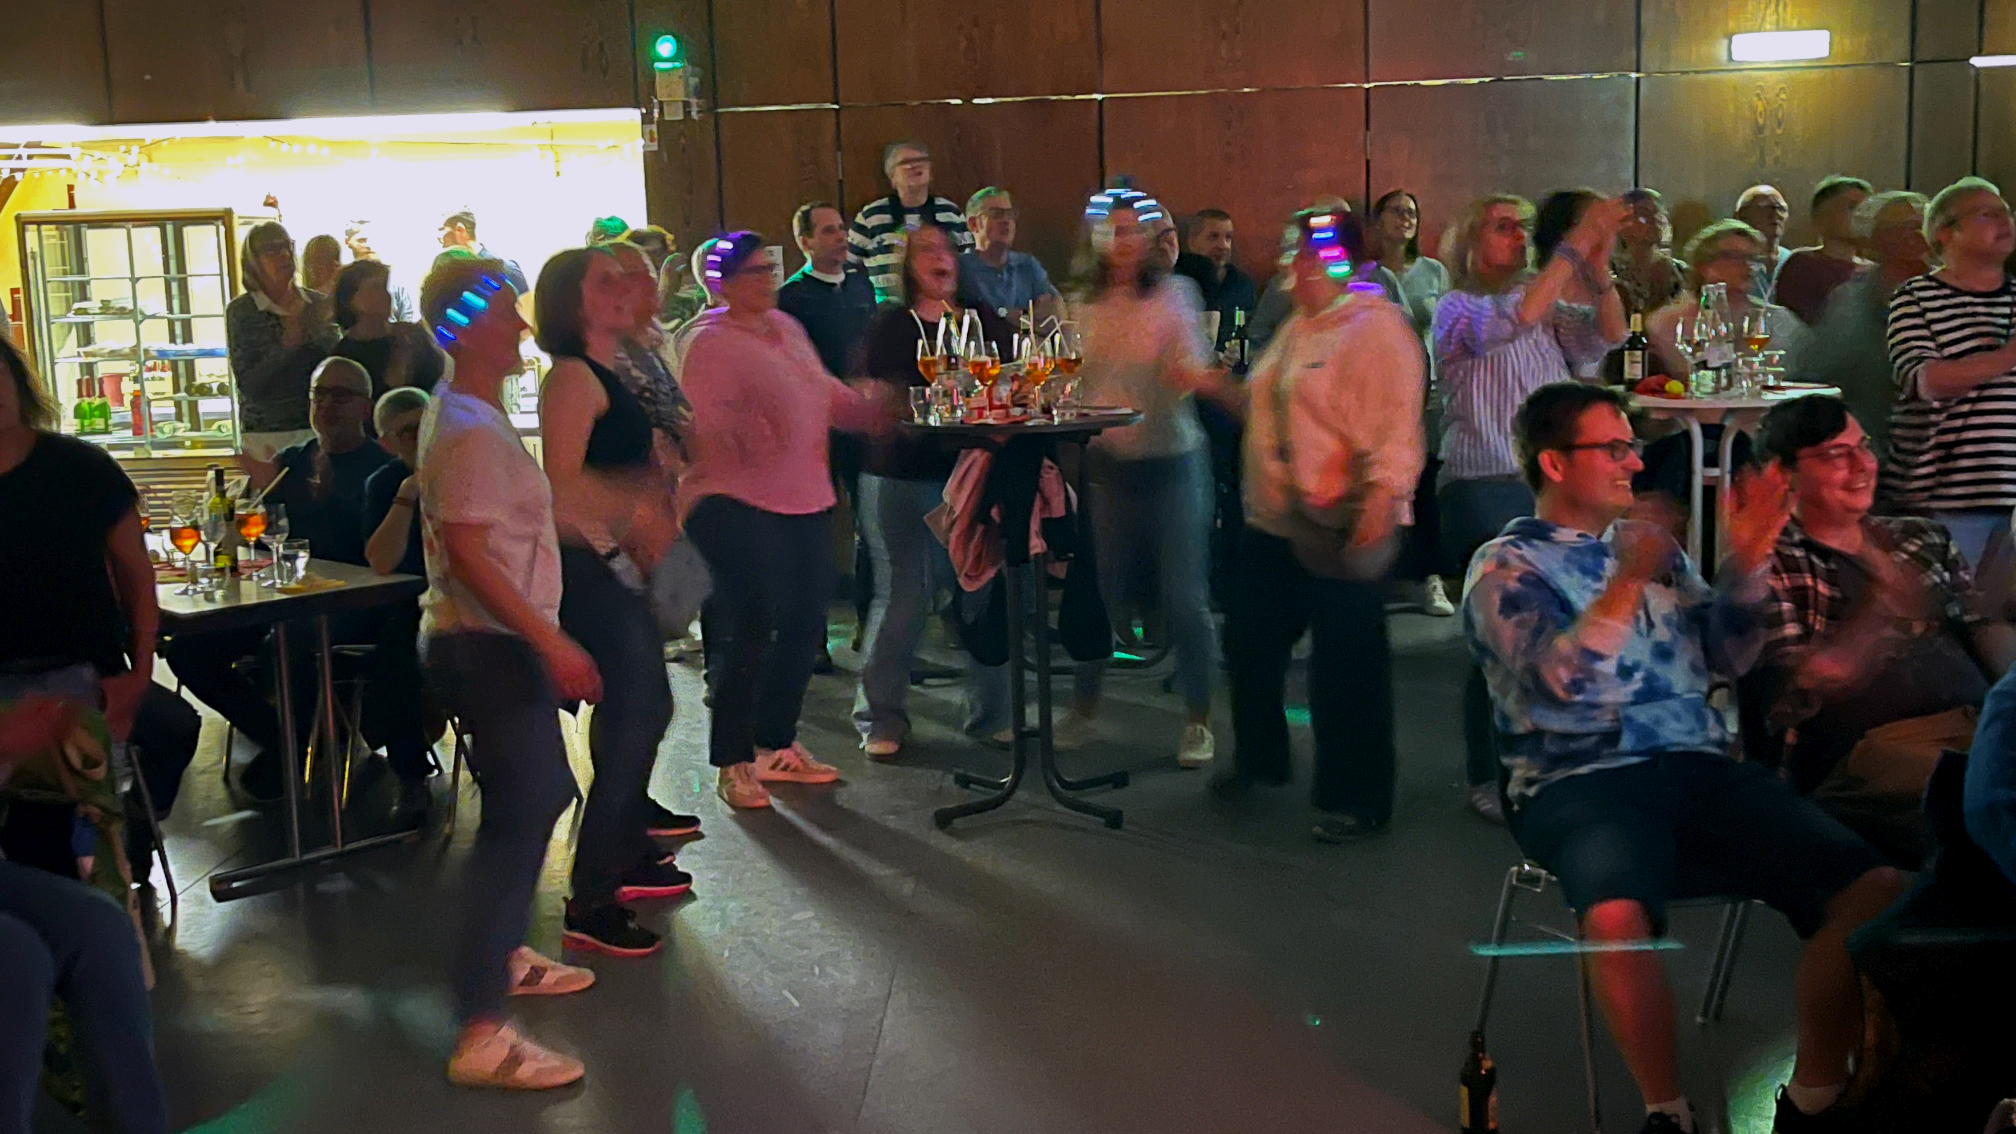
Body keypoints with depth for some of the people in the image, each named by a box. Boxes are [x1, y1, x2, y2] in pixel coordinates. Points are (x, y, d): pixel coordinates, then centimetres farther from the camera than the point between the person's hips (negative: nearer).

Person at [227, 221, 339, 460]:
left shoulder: (318, 304, 6)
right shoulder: (240, 312, -1)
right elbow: (248, 384, -7)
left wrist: (315, 331, -12)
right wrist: (288, 343, -17)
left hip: (319, 428, 2)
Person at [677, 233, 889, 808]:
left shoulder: (786, 328, 15)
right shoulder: (710, 343, -8)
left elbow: (827, 394, 21)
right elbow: (705, 425, -16)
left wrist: (879, 409, 12)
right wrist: (749, 433, -32)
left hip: (802, 500, 8)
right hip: (737, 502, -8)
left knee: (804, 623, 11)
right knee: (752, 630, -8)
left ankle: (776, 745, 27)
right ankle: (732, 763, 3)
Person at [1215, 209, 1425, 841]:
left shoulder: (1376, 328, -12)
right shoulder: (1297, 328, 17)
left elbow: (1397, 422, -22)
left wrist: (1384, 493, -33)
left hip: (1343, 528, -9)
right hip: (1274, 521, 9)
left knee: (1346, 664, -1)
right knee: (1251, 642, 18)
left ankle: (1358, 800, 12)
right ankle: (1258, 758, 39)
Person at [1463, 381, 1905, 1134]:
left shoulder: (1650, 543, 20)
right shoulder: (1506, 567, 3)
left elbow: (1727, 657, 14)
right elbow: (1561, 685, -13)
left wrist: (1745, 563, 1)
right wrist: (1627, 584, -22)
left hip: (1700, 769, 5)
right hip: (1581, 783, -5)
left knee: (1875, 886, -17)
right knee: (1618, 915, -39)